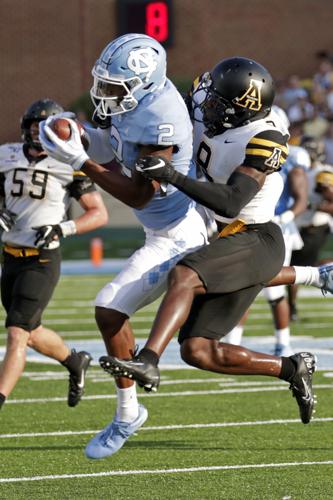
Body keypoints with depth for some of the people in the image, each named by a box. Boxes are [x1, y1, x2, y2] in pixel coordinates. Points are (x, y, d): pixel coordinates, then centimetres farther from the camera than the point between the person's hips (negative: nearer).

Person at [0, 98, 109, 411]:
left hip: (42, 260, -6)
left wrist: (63, 228, -18)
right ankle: (75, 363, 47)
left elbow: (100, 214, -5)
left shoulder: (68, 165, -9)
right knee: (31, 334, 20)